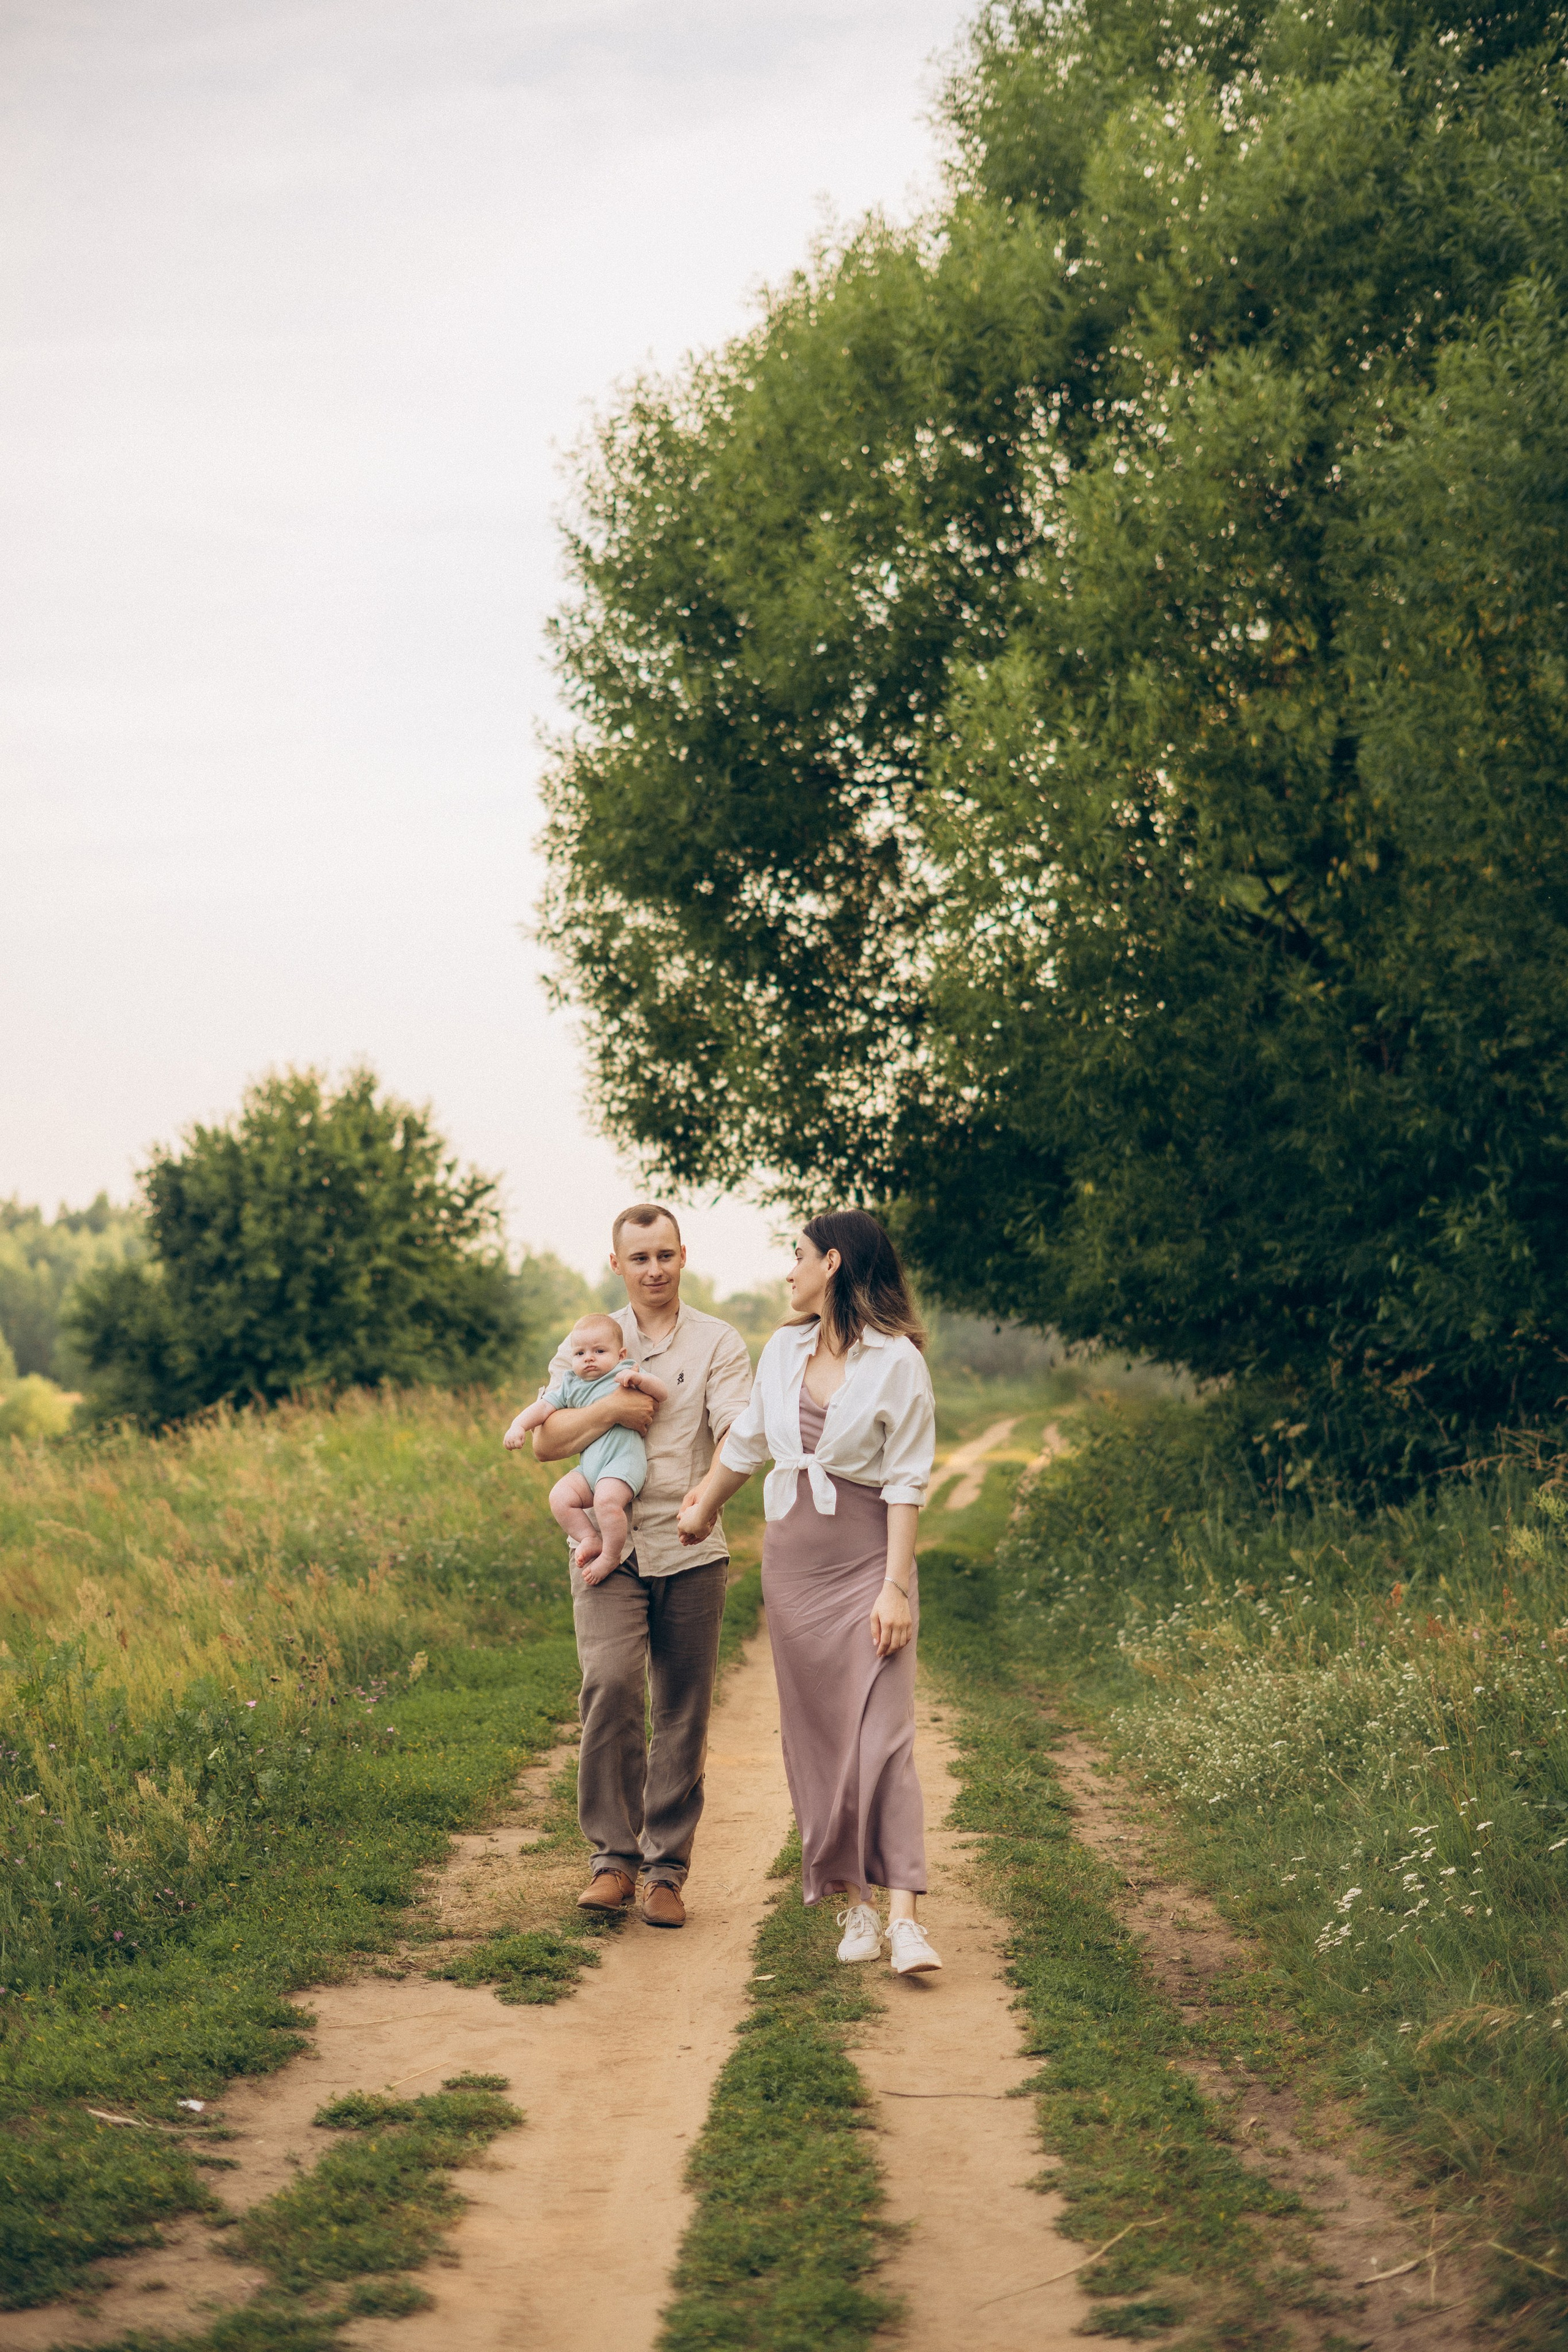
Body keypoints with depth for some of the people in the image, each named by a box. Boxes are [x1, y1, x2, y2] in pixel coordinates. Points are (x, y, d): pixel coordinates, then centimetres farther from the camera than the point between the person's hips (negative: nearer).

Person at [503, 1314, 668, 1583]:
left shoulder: (624, 1374, 9)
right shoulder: (570, 1386, 22)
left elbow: (662, 1394, 0)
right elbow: (543, 1407, 14)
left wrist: (638, 1379, -18)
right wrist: (519, 1426, -3)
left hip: (622, 1458, -6)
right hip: (588, 1466, 6)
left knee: (607, 1500, -30)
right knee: (560, 1496, -17)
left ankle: (610, 1556, -14)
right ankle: (590, 1539, -4)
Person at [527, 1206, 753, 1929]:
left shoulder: (718, 1343, 5)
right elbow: (544, 1442, 5)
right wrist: (606, 1409, -11)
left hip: (690, 1552, 0)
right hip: (608, 1548, 0)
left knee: (682, 1715, 3)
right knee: (610, 1685, -18)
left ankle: (666, 1869, 14)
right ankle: (613, 1855, -6)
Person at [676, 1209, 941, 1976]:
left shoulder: (897, 1361, -9)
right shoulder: (784, 1349, 8)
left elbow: (906, 1483, -11)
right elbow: (746, 1440, 24)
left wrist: (896, 1587, -17)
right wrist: (703, 1510, 35)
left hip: (868, 1560, -5)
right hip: (791, 1559, 6)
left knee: (881, 1734, -12)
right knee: (817, 1737, 4)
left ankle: (905, 1917, -15)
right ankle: (853, 1905, 10)